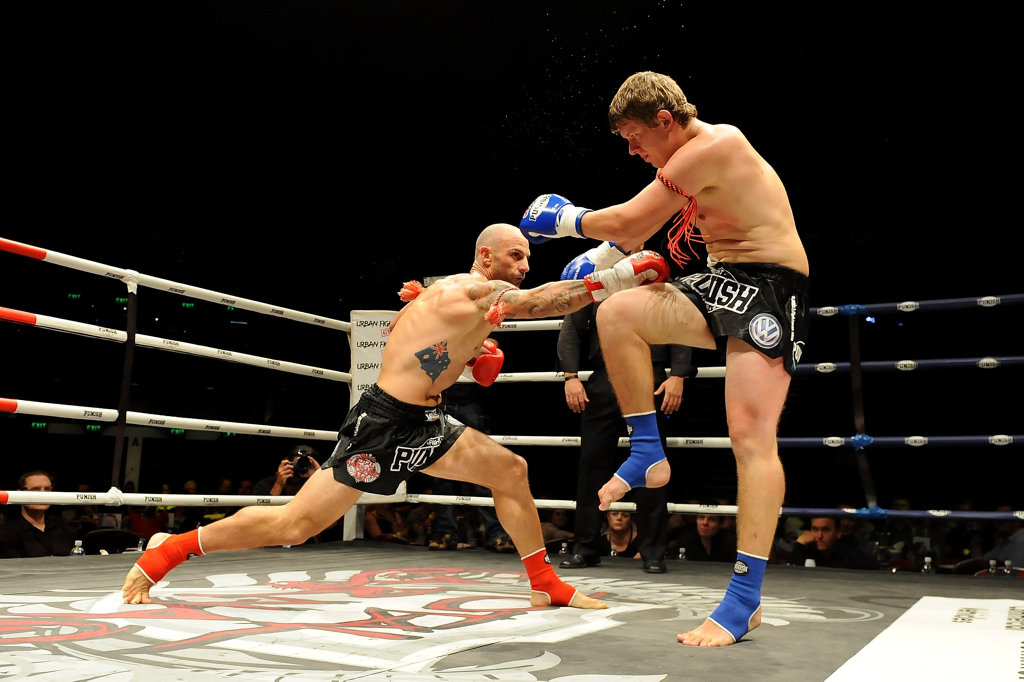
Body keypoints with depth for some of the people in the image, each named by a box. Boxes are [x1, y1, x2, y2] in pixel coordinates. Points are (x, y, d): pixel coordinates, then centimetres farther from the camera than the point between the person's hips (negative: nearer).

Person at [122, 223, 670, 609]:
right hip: (383, 425, -10)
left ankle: (546, 586, 14)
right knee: (294, 525, -7)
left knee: (510, 470, 6)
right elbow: (541, 301, -30)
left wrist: (472, 355, 8)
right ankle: (169, 549, 10)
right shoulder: (478, 289, -15)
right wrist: (618, 277, -29)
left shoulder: (447, 289, 15)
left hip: (422, 424, 10)